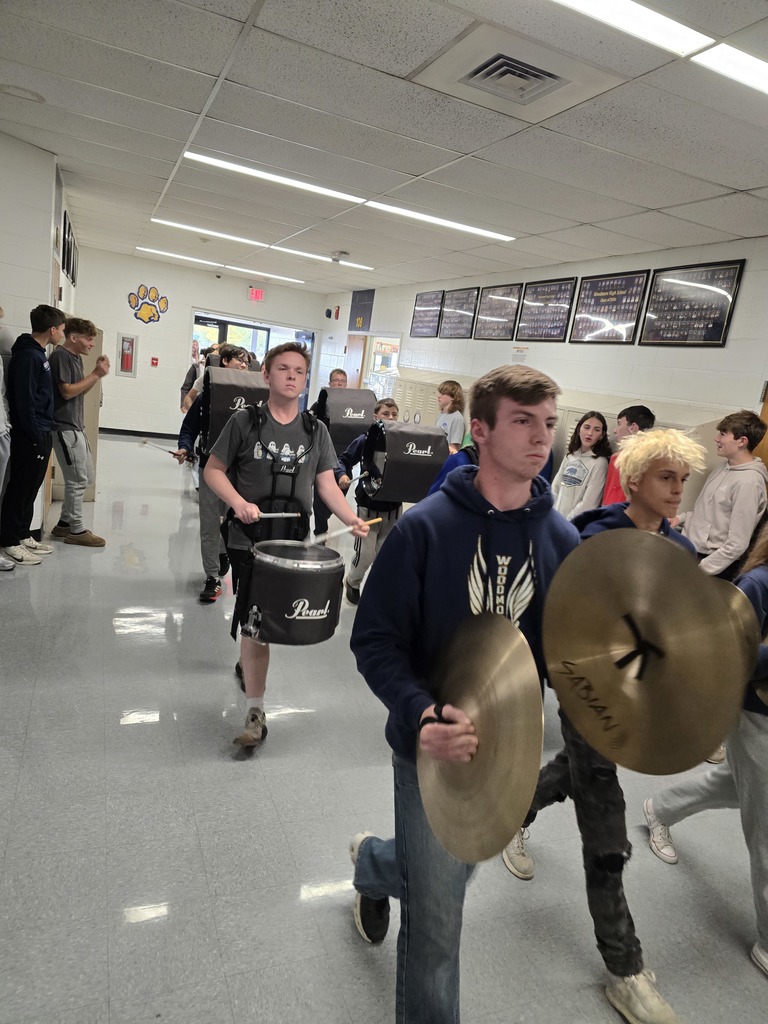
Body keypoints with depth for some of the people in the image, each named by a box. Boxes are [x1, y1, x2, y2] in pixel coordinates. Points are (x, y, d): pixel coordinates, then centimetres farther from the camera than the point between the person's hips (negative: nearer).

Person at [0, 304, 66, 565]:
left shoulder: (38, 353, 14)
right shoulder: (27, 356, -16)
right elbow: (24, 400, -20)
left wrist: (43, 433, 15)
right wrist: (35, 435, -19)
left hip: (40, 433, 9)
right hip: (29, 435, -9)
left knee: (30, 487, 14)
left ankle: (23, 535, 24)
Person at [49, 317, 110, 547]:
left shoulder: (76, 357, 16)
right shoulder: (61, 356, -13)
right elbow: (67, 391, -20)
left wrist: (97, 373, 3)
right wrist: (96, 374, -15)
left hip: (75, 426, 10)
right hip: (64, 427, -10)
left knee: (86, 477, 14)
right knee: (77, 480, -6)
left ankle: (64, 523, 23)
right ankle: (76, 530, 3)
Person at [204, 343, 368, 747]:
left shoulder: (316, 431, 6)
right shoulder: (244, 422, -3)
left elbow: (327, 484, 4)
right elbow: (213, 470, 1)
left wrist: (352, 519, -13)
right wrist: (239, 502, -17)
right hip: (249, 540, -3)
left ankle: (246, 664, 47)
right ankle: (256, 713, 5)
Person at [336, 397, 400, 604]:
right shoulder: (365, 440, -7)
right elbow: (343, 459, -1)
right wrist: (342, 475, -20)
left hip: (394, 507, 3)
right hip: (368, 505, -2)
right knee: (365, 554, 1)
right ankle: (352, 582, 30)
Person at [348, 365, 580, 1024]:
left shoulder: (562, 539, -6)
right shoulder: (426, 526, -19)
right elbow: (375, 638, -16)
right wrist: (420, 713, -31)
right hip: (433, 746, -5)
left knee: (446, 875, 27)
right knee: (436, 919, 6)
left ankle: (373, 862, 61)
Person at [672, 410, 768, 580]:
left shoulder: (747, 482, -19)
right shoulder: (725, 467, 8)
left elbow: (737, 545, -20)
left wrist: (699, 571, -20)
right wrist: (682, 518, 4)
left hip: (709, 561, -8)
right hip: (690, 548, 8)